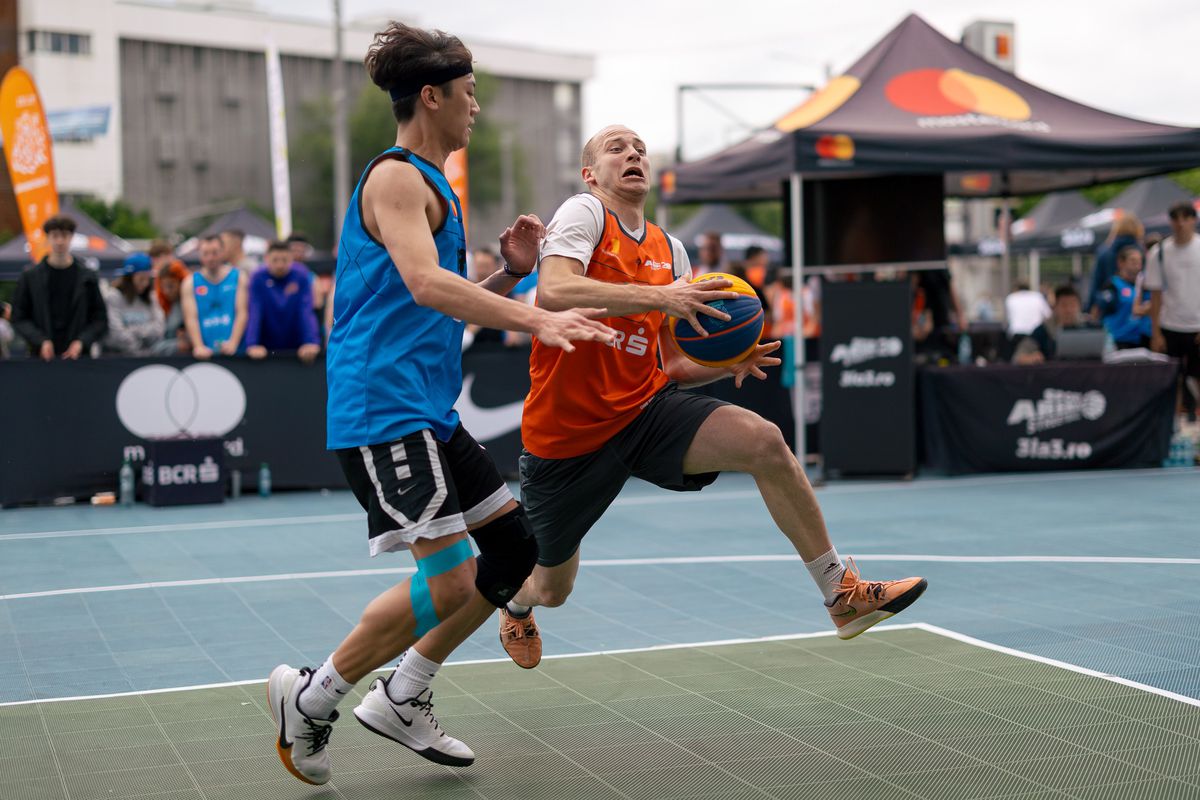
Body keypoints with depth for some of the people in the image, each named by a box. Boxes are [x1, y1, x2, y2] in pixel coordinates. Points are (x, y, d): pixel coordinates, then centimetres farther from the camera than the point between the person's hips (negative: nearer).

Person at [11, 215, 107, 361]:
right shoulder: (30, 277, 6)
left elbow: (100, 320, 7)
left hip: (78, 354, 0)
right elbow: (19, 319, 6)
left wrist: (82, 342, -8)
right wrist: (41, 341, -9)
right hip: (41, 356, 0)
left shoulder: (87, 277, 6)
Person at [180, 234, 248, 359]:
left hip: (234, 351, 0)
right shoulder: (190, 282, 7)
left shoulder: (238, 277, 6)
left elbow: (242, 313, -2)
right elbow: (191, 318, -3)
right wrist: (199, 346, -18)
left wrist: (233, 343, -16)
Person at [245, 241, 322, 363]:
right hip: (268, 346, 0)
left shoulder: (301, 276, -12)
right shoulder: (258, 278, -12)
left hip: (296, 345, 1)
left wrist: (311, 342, -28)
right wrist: (252, 345, -28)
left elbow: (306, 311, -18)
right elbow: (254, 312, -18)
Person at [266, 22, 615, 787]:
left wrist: (510, 271, 7)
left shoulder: (432, 187, 20)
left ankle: (401, 699, 19)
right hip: (383, 410, -10)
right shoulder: (396, 178, -11)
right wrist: (536, 318, -34)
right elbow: (425, 285, -27)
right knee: (447, 580, -14)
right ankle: (312, 695, 3)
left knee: (514, 546, 11)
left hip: (430, 411, 11)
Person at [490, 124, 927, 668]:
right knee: (552, 590, 10)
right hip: (567, 433, -4)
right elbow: (553, 291, -30)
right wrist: (659, 296, -34)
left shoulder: (669, 250, 10)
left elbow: (673, 365, 13)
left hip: (647, 408, 4)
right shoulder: (583, 214, -9)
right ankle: (516, 603, 52)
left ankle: (842, 594, -11)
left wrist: (727, 364, -8)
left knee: (764, 442, -22)